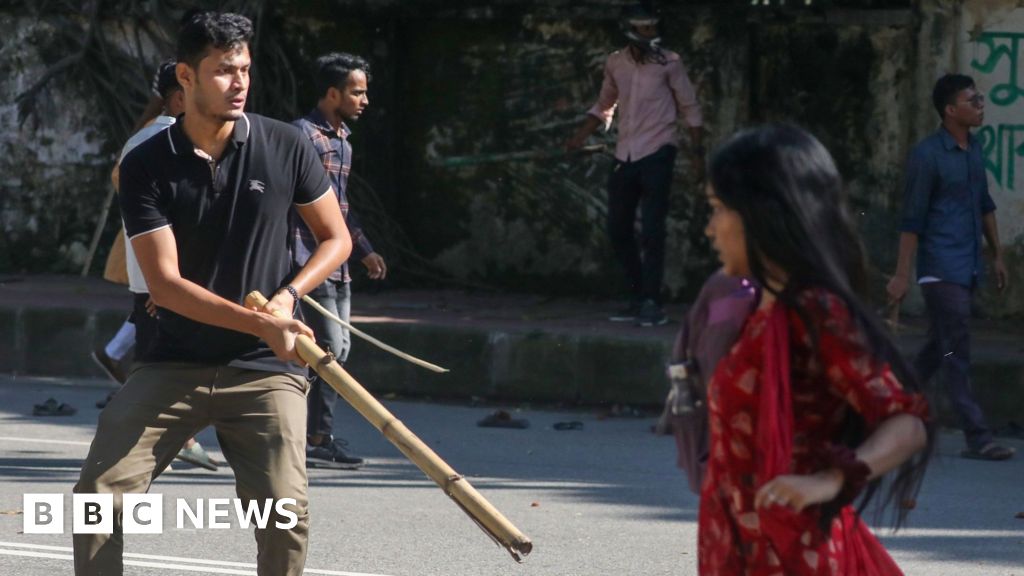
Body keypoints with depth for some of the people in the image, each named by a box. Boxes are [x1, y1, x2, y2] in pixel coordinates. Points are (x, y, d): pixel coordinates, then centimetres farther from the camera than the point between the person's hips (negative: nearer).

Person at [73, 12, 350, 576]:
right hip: (174, 363, 0)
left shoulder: (286, 148, -2)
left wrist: (287, 296, -10)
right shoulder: (146, 166, -6)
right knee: (98, 494, -10)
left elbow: (336, 238, 9)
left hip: (266, 369, 0)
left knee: (285, 514, -16)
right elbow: (164, 282, -12)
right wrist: (258, 324, -23)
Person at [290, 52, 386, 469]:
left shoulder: (341, 140, 17)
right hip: (312, 262, -10)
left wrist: (364, 250, 30)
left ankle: (317, 436, 17)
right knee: (330, 349, -9)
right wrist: (291, 262, -23)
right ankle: (318, 440, -4)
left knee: (338, 349, 10)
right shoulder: (304, 135, -12)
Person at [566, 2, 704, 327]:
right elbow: (604, 106, 18)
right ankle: (638, 300, 18)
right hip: (625, 156, 5)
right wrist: (579, 138, 7)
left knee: (651, 232, -10)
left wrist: (697, 151, -5)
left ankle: (651, 303, -7)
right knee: (618, 231, 7)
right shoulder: (615, 64, 5)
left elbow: (690, 108, 0)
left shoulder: (669, 63, -6)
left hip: (657, 154, -5)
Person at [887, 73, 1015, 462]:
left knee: (939, 348, 14)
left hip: (967, 268, 8)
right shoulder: (928, 155, -12)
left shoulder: (974, 150, 12)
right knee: (956, 352, -8)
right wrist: (901, 274, -14)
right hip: (941, 269, -8)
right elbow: (912, 219, -13)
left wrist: (997, 254, 21)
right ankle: (977, 438, -9)